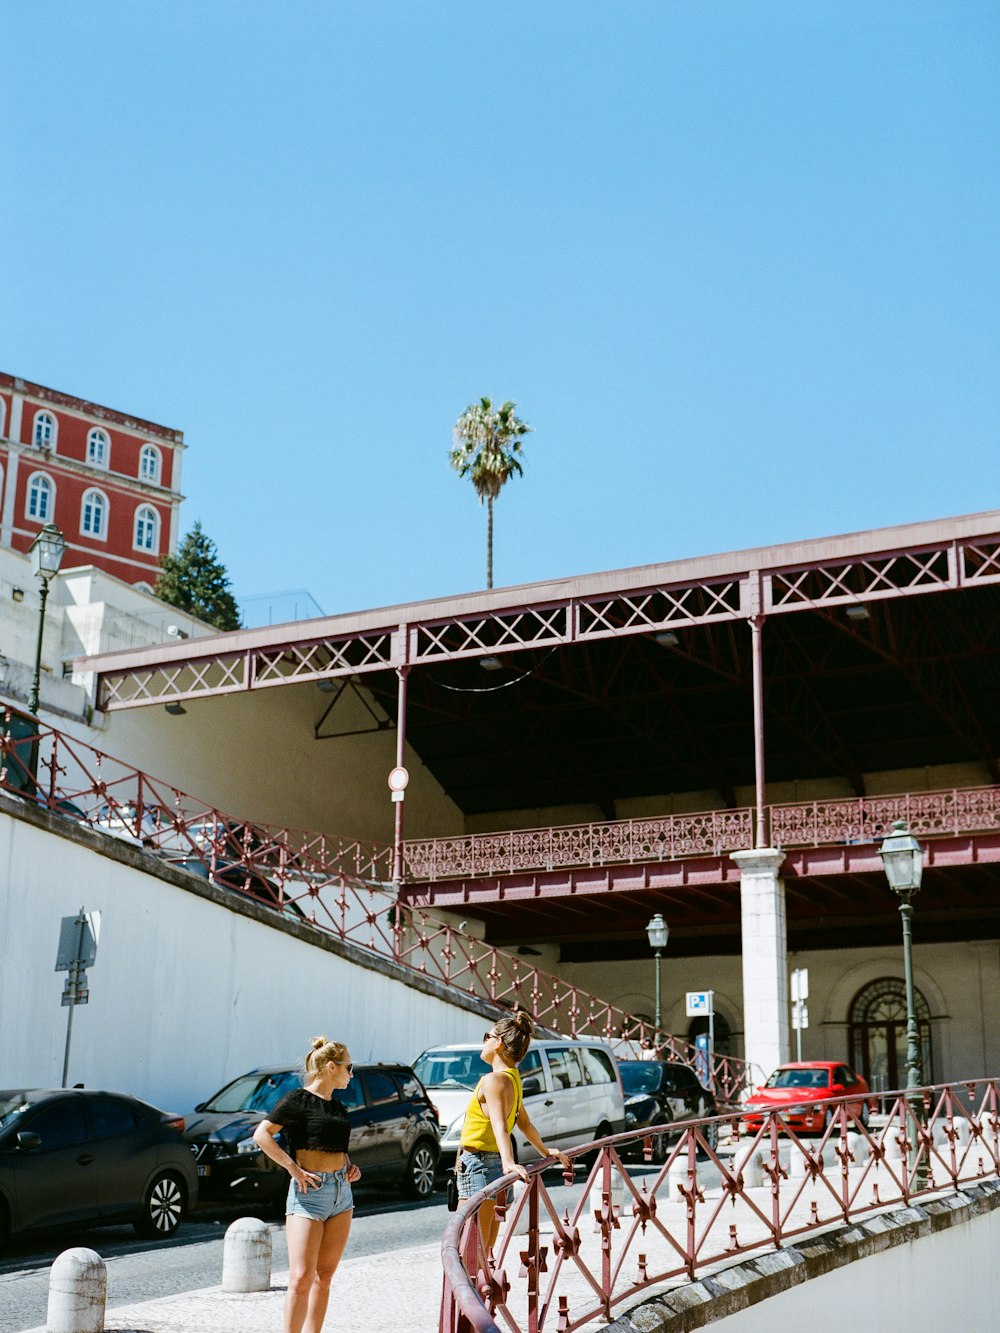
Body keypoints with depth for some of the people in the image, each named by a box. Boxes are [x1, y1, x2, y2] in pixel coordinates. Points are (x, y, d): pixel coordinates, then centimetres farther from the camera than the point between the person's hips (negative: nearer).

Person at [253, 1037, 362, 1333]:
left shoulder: (336, 1106, 15)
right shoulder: (298, 1099, -7)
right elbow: (262, 1135, -14)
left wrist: (351, 1166, 9)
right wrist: (293, 1168, -18)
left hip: (341, 1192, 8)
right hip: (308, 1192, -8)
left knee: (323, 1277, 8)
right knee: (301, 1278, -11)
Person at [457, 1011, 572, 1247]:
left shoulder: (493, 1081, -14)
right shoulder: (513, 1080, 15)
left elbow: (500, 1127, -28)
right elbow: (525, 1123, 26)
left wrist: (508, 1162, -40)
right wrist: (545, 1152, 40)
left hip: (478, 1168, -9)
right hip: (496, 1166, 9)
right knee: (484, 1250, 11)